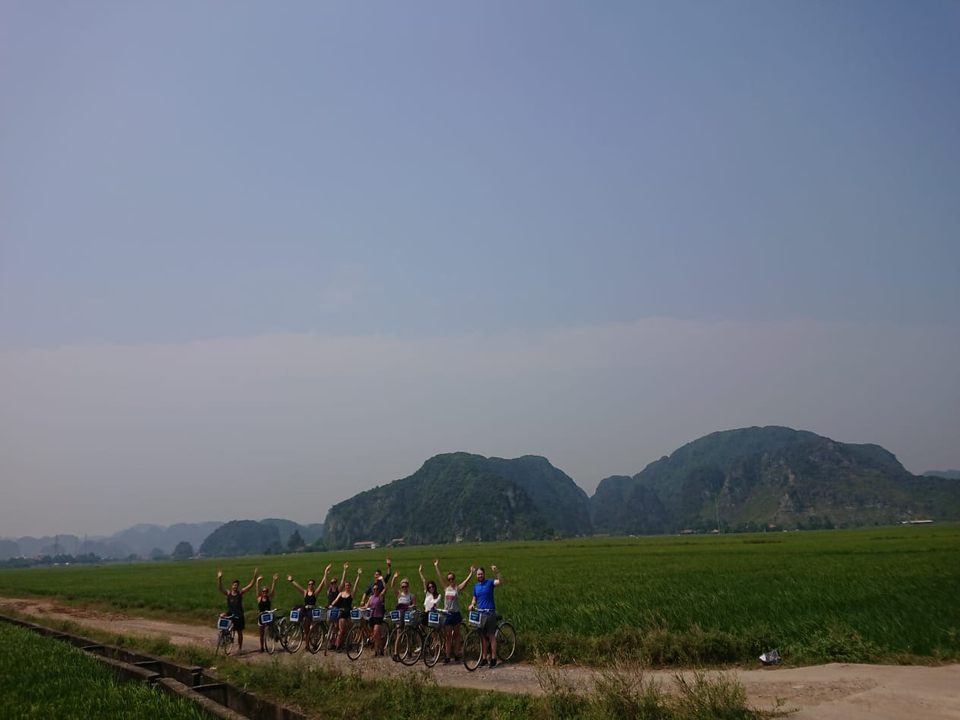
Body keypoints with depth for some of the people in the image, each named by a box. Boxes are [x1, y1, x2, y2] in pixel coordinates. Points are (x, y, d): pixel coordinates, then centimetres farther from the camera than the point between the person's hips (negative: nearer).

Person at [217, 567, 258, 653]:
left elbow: (251, 585, -12)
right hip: (230, 614, 1)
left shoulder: (240, 592, -5)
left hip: (239, 615, -1)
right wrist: (219, 578, -31)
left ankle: (240, 648, 22)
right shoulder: (228, 593, -4)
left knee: (239, 632, 7)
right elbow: (220, 588, -18)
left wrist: (255, 575, -22)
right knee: (222, 616, -27)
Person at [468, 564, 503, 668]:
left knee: (491, 636, -4)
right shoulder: (476, 586, 13)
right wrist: (472, 604, 1)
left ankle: (493, 659, -1)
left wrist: (496, 571, -30)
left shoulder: (490, 583, -2)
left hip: (490, 613, -5)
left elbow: (501, 581, -18)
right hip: (480, 613, 5)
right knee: (482, 637, 8)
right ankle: (484, 658, 13)